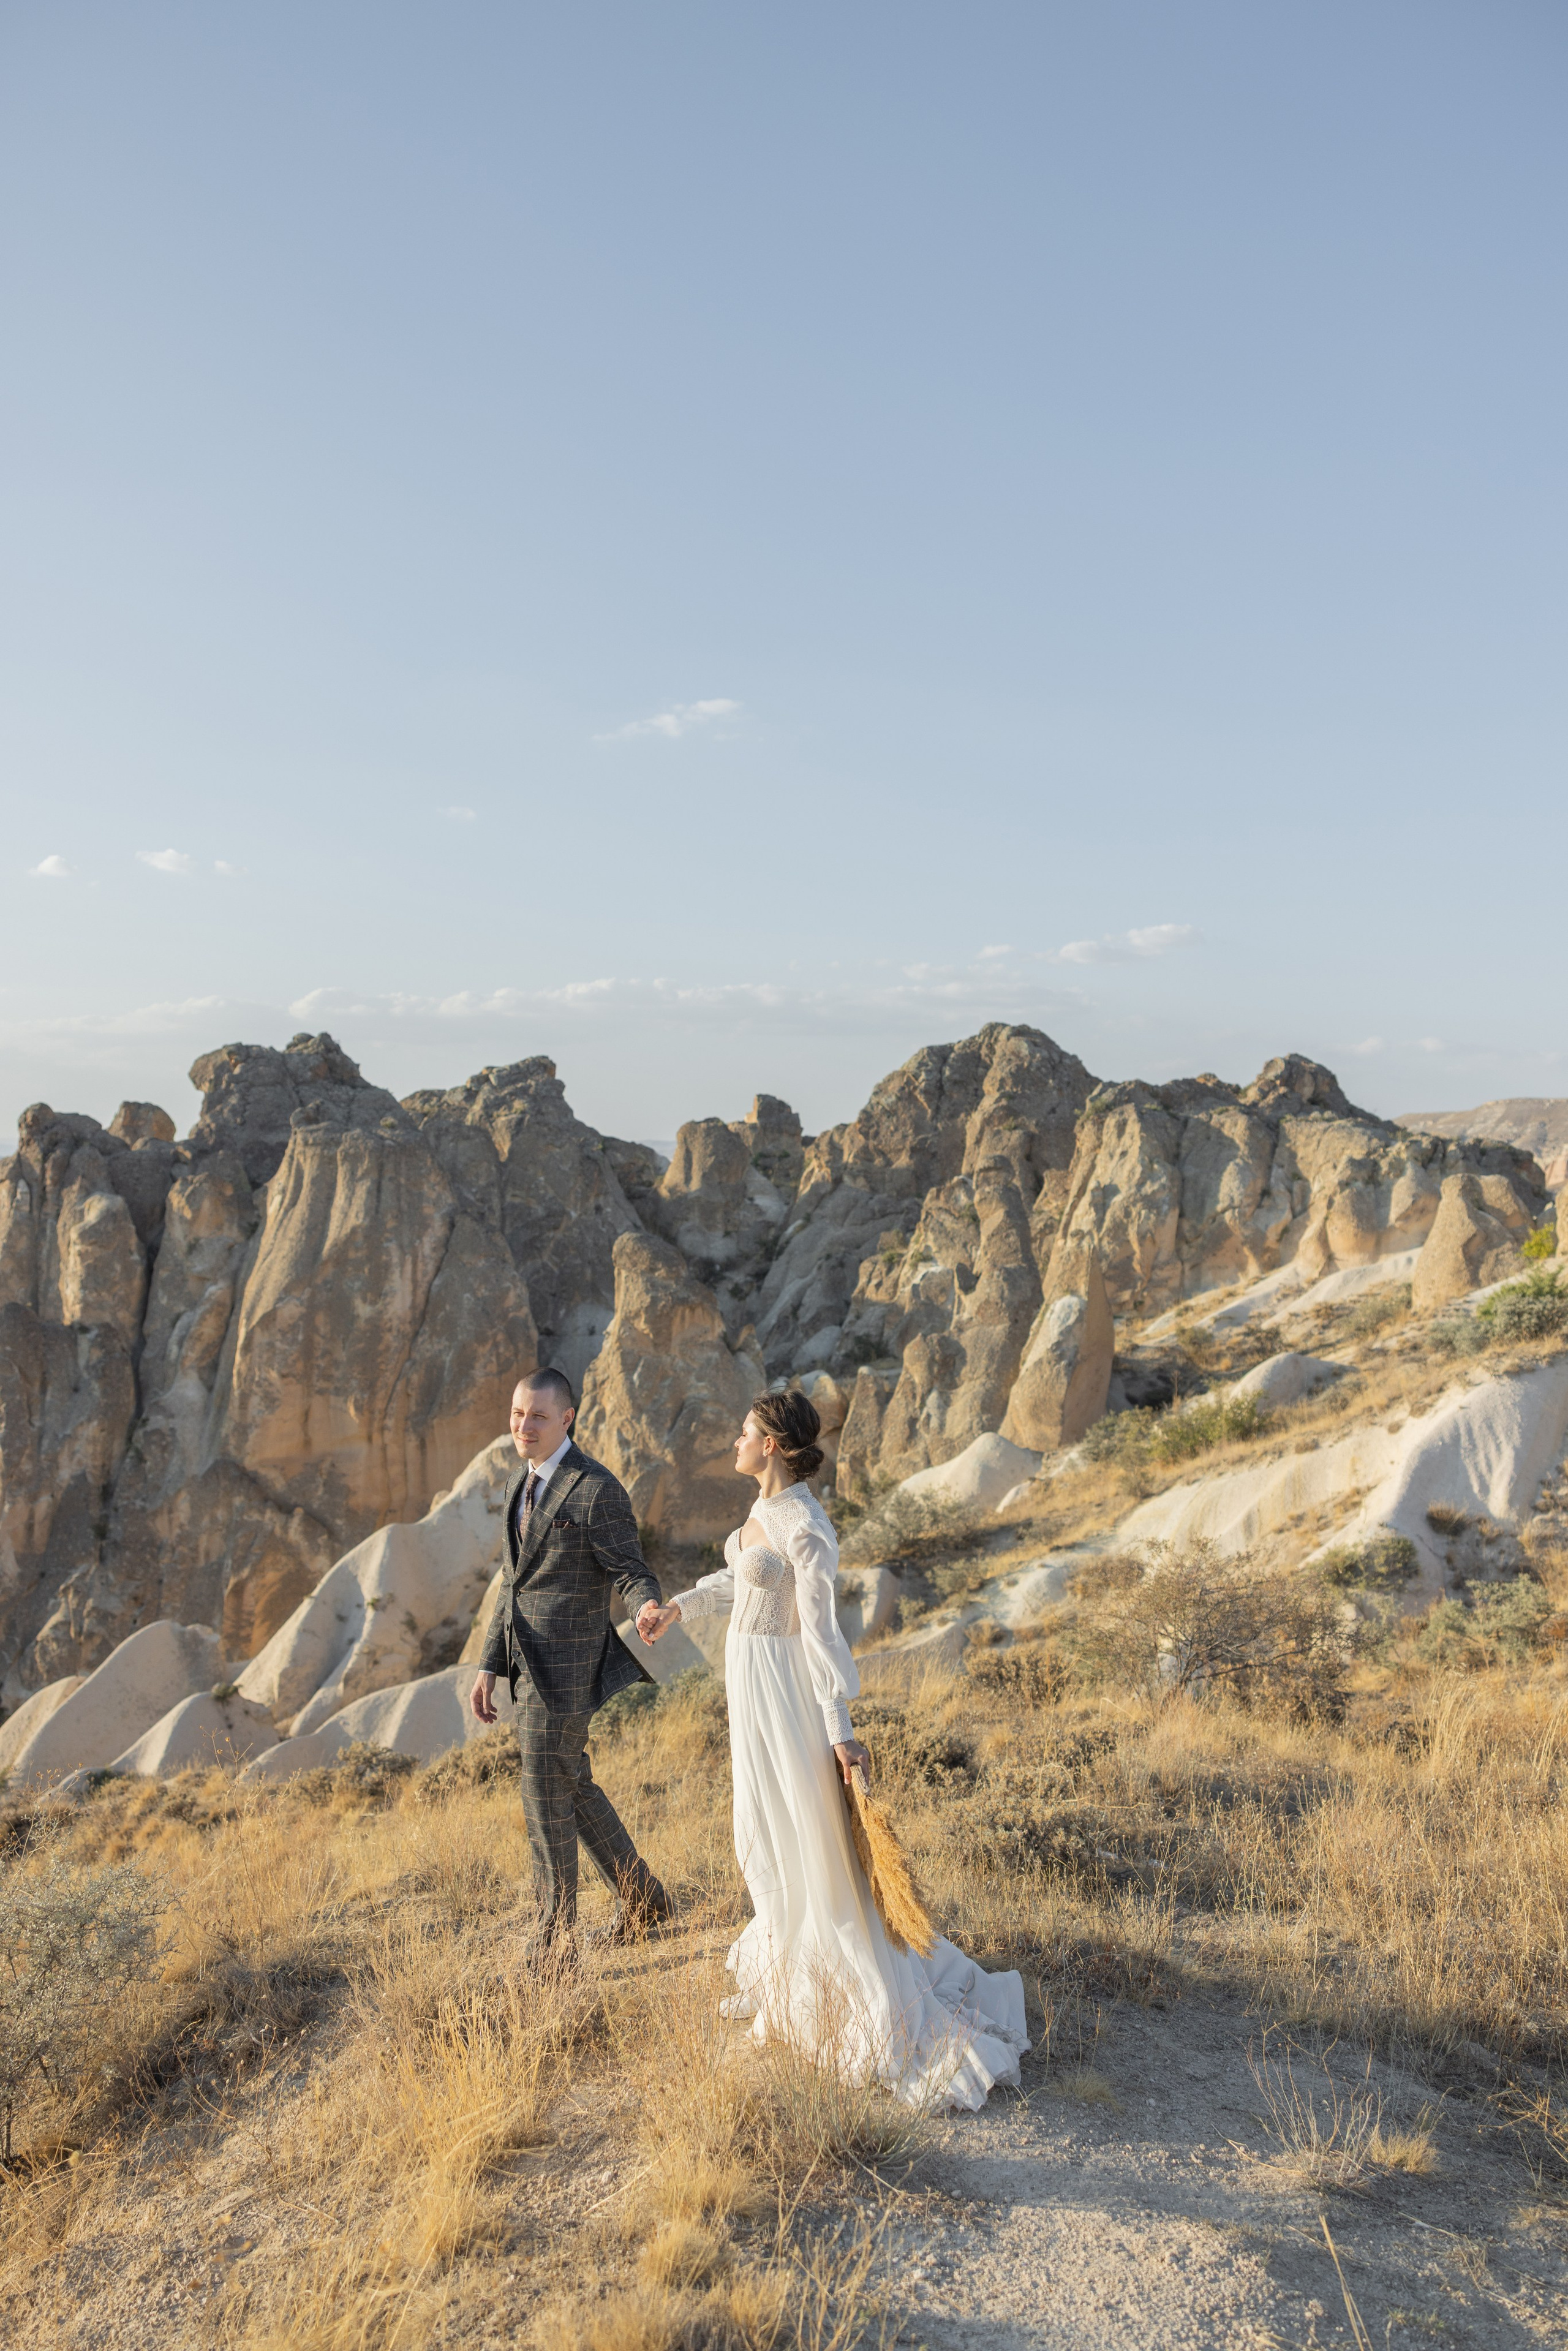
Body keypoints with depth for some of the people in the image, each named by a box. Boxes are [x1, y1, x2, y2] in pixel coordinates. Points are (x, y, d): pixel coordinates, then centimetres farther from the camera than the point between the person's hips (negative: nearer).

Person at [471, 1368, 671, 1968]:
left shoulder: (597, 1491, -15)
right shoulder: (523, 1481, 11)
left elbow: (631, 1571, -13)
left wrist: (649, 1609, -37)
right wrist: (489, 1667, 15)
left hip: (564, 1667, -8)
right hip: (528, 1662, 9)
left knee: (546, 1799, 0)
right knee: (572, 1784, 18)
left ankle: (554, 1936, 17)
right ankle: (640, 1897, 35)